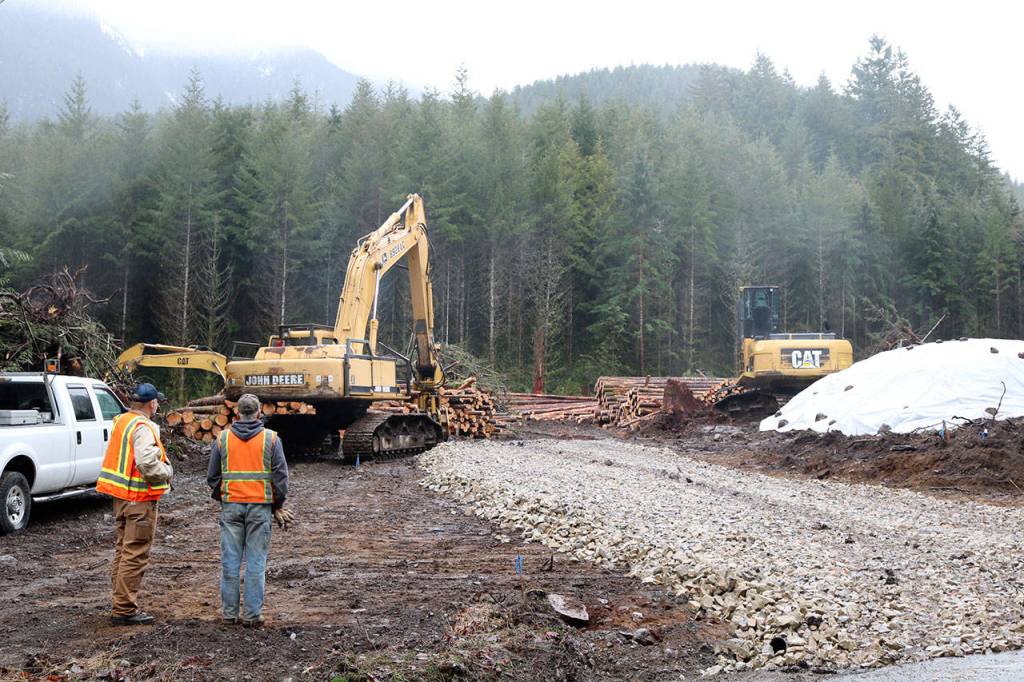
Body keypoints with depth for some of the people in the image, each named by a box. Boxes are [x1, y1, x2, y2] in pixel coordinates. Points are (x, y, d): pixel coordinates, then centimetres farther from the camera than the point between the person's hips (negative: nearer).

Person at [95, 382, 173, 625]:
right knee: (135, 555, -4)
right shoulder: (143, 428, -18)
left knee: (123, 549, 18)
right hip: (140, 498, -10)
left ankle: (122, 603, 27)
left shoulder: (121, 421, 10)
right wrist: (168, 472, -12)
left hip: (121, 496, 10)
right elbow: (147, 464, -29)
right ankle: (125, 609, -1)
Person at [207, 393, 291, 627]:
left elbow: (212, 476, 7)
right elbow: (281, 475, -2)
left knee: (230, 560, 8)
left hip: (231, 505, 2)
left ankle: (229, 612, 12)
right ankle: (252, 614, 3)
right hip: (260, 506, -2)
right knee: (256, 561, 2)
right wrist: (278, 505, 8)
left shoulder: (222, 438, 4)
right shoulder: (271, 438, -1)